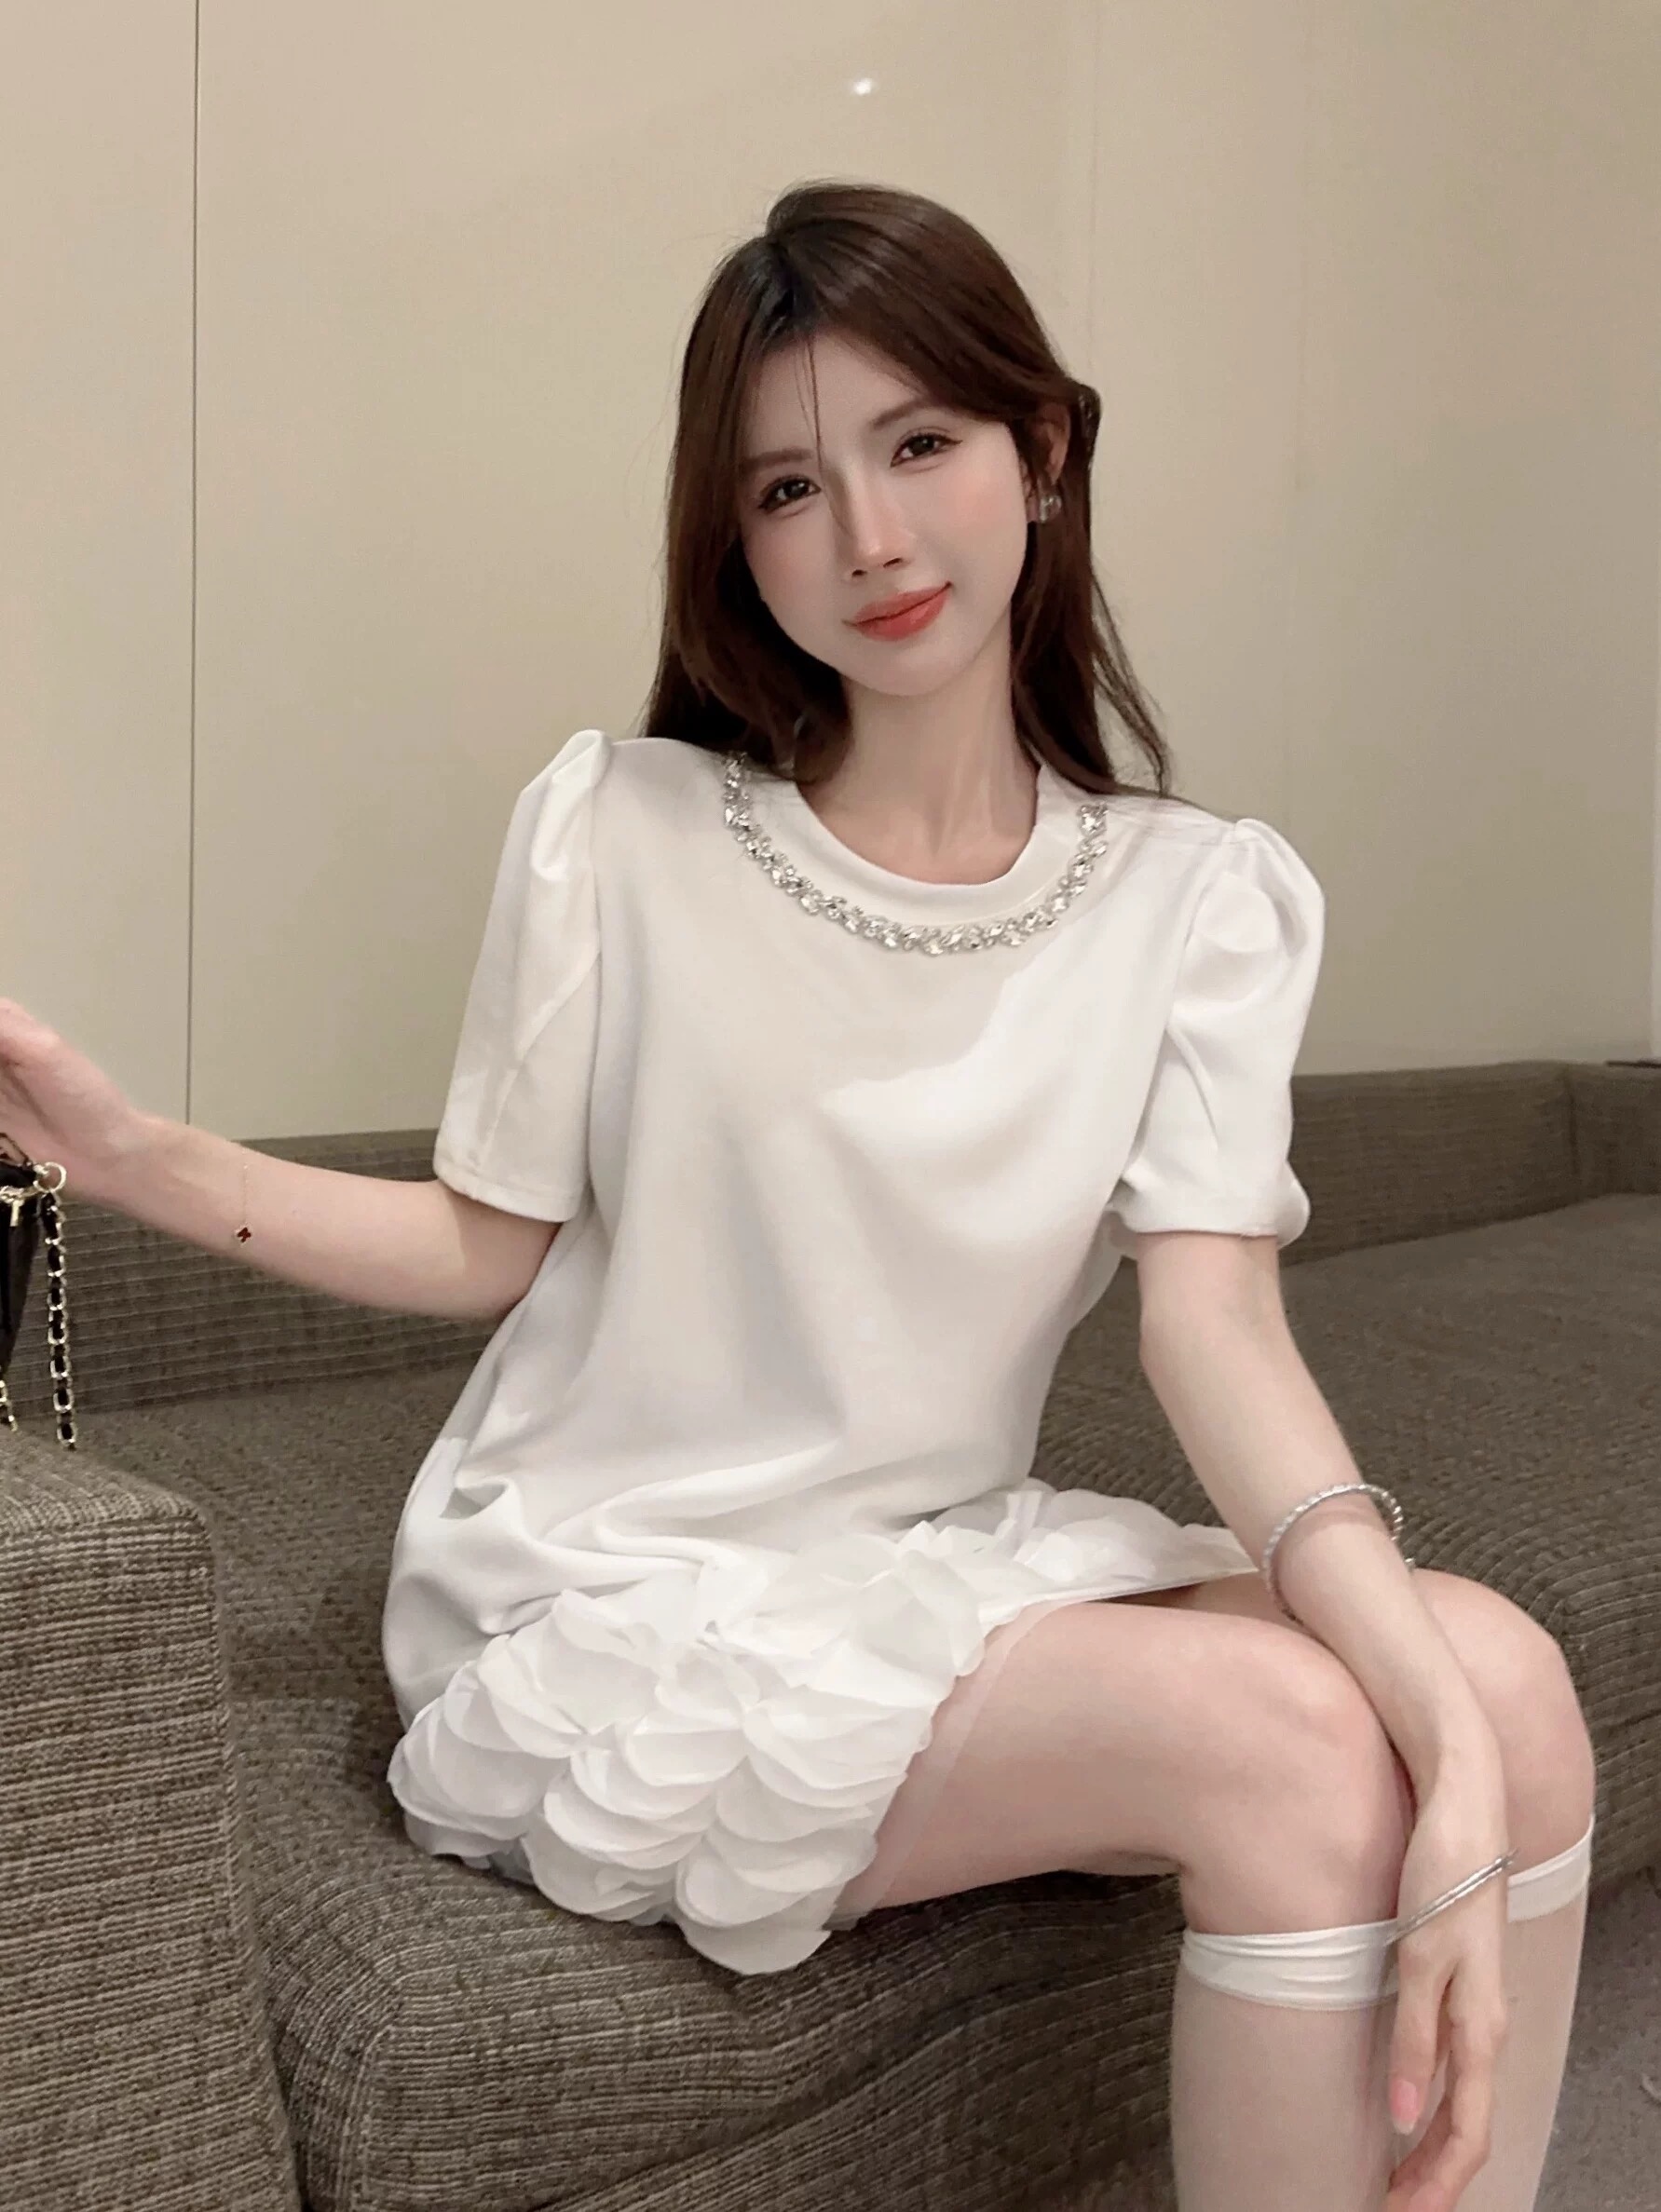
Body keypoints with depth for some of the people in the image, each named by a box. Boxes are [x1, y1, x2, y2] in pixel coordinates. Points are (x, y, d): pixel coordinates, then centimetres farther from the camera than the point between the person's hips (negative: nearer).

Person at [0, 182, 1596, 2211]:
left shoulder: (1205, 898, -1)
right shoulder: (618, 830, -6)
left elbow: (1216, 1324, -12)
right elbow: (489, 1243, 1)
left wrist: (1456, 1749, -26)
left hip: (952, 1566, 3)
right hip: (620, 1596, -3)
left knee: (1504, 1677, -21)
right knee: (1294, 1738, -24)